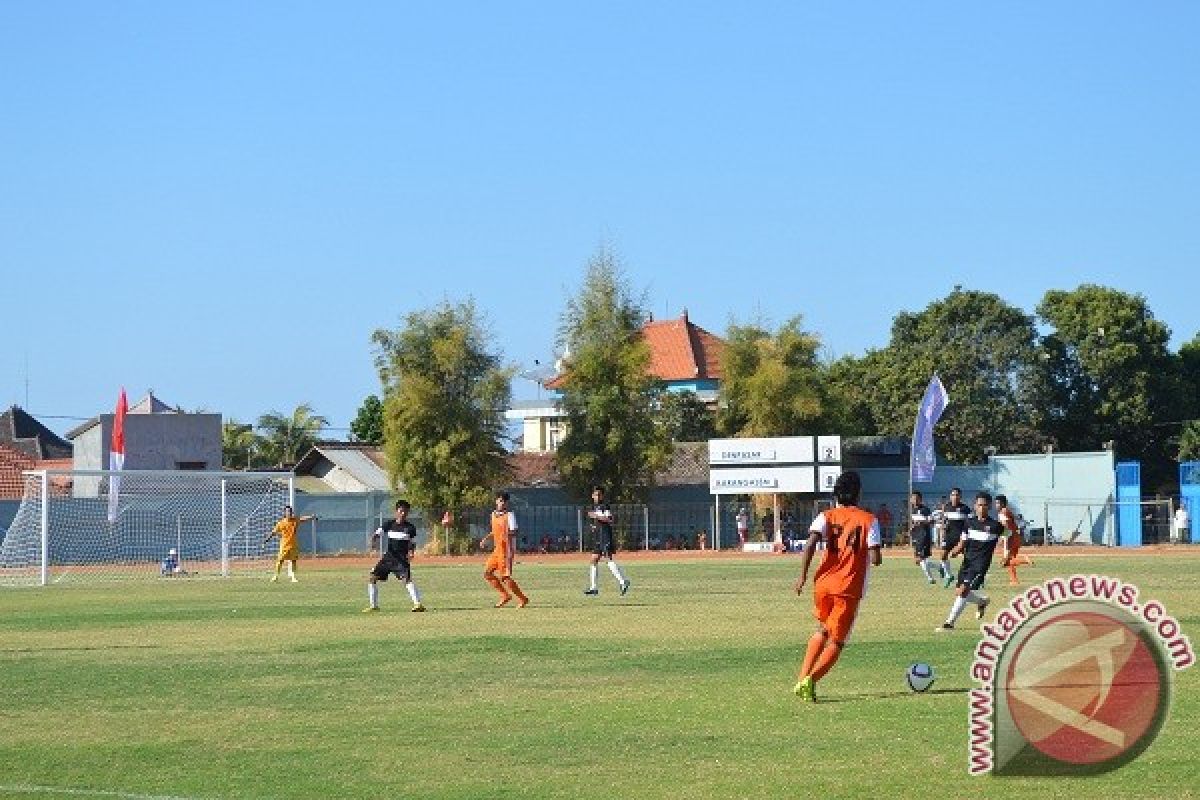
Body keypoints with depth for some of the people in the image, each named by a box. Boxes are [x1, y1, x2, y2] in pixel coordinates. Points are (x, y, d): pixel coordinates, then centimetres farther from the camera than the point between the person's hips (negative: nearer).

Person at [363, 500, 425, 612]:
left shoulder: (410, 528, -1)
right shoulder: (389, 524, 2)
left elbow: (413, 543, 7)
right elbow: (377, 534, -1)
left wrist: (411, 552, -14)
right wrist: (373, 542, -23)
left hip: (402, 557, -4)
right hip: (388, 556, 4)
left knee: (407, 578, -24)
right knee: (373, 577, 2)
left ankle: (418, 604, -27)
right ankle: (374, 605, 14)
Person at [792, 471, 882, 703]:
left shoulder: (826, 516, 5)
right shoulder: (869, 519, 1)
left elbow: (811, 543, -13)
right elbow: (875, 559, -7)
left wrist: (803, 575, -9)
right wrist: (874, 558, 16)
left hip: (823, 584, 3)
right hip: (849, 589, -3)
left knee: (822, 630, 26)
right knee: (836, 642, 3)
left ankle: (802, 679, 14)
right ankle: (811, 680, -22)